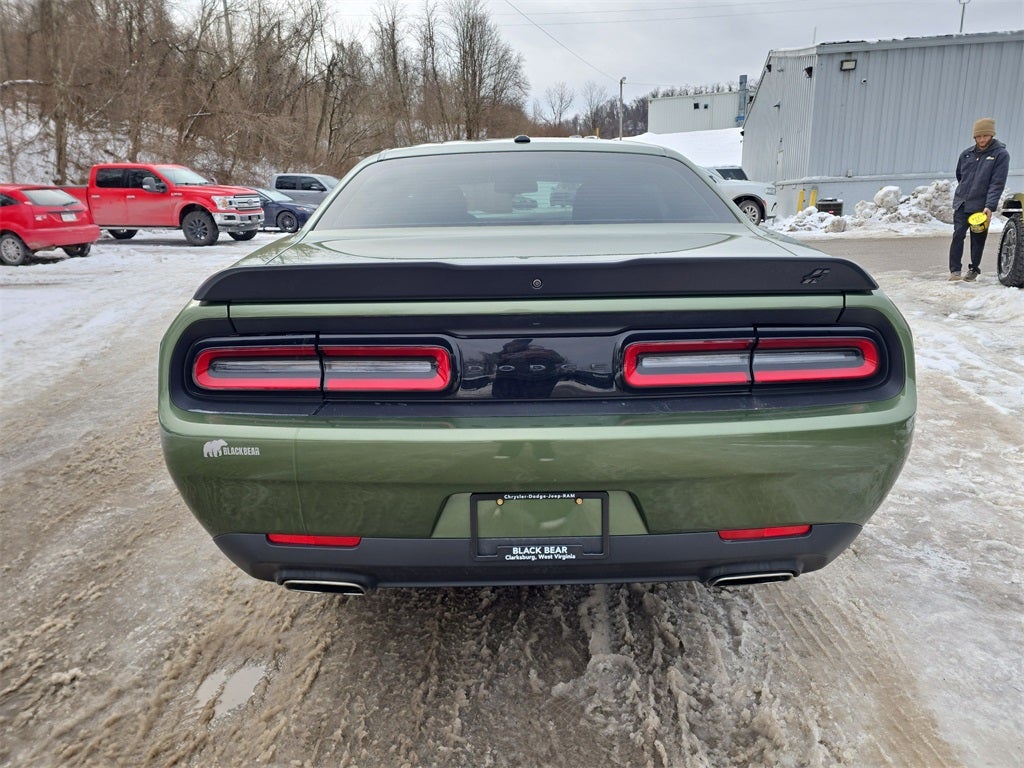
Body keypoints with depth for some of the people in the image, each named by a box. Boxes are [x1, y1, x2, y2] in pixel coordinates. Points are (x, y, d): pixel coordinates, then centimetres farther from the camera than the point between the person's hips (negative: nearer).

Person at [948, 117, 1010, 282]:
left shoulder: (1000, 154, -4)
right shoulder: (966, 154, 8)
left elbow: (997, 184, -11)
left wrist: (989, 206, -20)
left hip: (981, 206, -3)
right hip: (961, 204, 3)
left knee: (978, 239, 5)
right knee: (958, 235, -6)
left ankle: (974, 269, 15)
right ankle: (955, 269, -4)